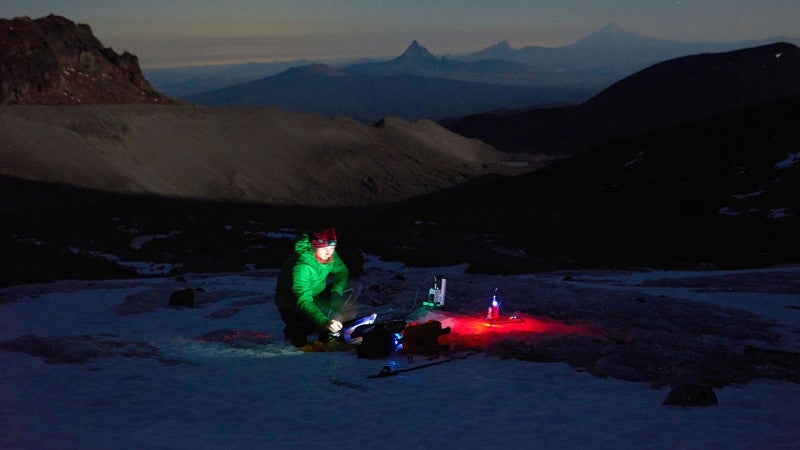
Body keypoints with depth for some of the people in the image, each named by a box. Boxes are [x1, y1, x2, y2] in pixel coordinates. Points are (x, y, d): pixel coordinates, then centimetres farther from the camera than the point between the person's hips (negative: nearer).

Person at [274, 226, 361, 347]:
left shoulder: (329, 255, -11)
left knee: (354, 286, -1)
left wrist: (336, 291, -14)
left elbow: (342, 272, 8)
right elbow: (303, 302, -43)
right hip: (292, 309, -9)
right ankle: (296, 331, -6)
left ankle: (328, 332, 0)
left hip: (316, 298, 9)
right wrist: (324, 322, -57)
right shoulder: (302, 266, -34)